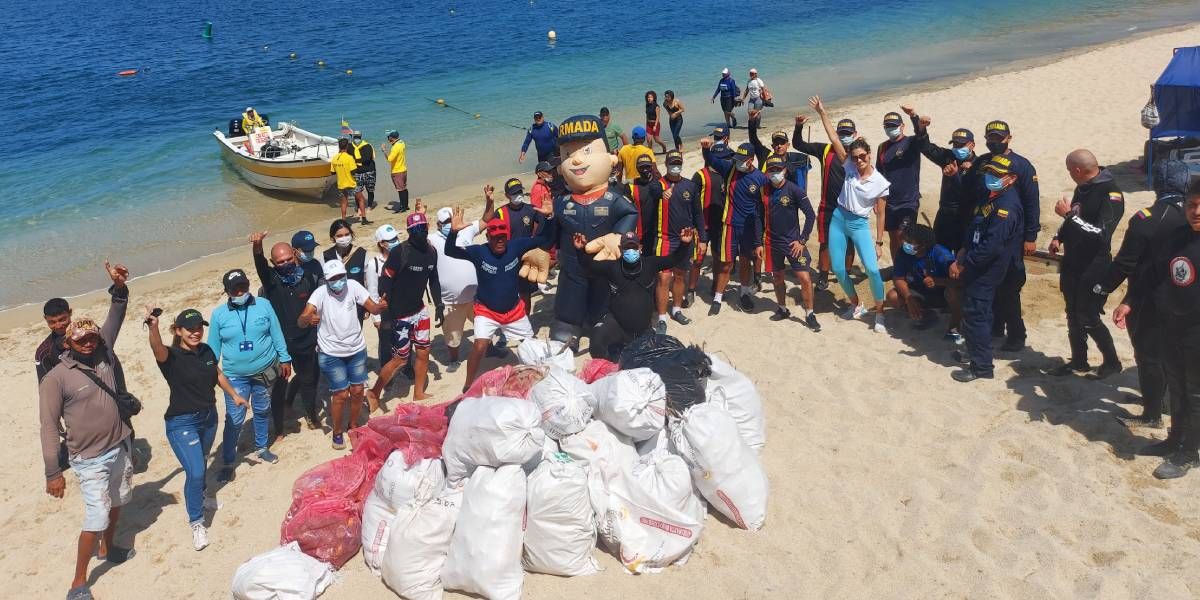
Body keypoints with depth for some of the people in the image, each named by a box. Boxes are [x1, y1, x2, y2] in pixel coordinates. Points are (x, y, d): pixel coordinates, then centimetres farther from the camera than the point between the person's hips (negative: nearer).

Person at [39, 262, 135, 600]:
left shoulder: (104, 354, -2)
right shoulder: (56, 378, -17)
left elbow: (116, 318, -5)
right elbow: (49, 427, -15)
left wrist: (119, 287, -24)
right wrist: (52, 473, -17)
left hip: (120, 447, 6)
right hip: (90, 459, -6)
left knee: (116, 502, 23)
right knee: (96, 518, -7)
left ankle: (108, 549, 48)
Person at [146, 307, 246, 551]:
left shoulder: (206, 351, -2)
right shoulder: (171, 356, -19)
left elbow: (218, 374, 17)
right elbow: (158, 349, -44)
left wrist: (234, 395, 27)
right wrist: (153, 327, -64)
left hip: (208, 417, 6)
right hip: (182, 423, -6)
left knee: (202, 462, 25)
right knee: (195, 471, -13)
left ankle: (201, 496, 53)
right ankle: (196, 523, 4)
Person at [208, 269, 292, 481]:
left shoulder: (263, 305, -6)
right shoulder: (218, 314, -7)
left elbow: (276, 334, 0)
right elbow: (213, 347, 1)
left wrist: (285, 359, 2)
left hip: (265, 370, 2)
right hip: (235, 376, -1)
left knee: (262, 411, 18)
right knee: (234, 419, -2)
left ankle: (261, 449, 38)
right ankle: (228, 462, 11)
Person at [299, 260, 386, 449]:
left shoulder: (353, 286, -13)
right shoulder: (320, 293, -21)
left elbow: (373, 308, -11)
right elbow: (301, 321, -29)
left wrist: (380, 306, -35)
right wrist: (309, 319, -53)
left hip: (357, 349, 3)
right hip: (331, 354, -3)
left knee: (357, 390, 11)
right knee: (341, 394, 1)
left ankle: (353, 425, 35)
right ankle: (337, 432, 24)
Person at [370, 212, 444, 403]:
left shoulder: (431, 251, 1)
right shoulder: (399, 252, -20)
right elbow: (385, 281, -19)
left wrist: (438, 305, 12)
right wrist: (386, 313, -22)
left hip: (419, 310, 7)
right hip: (400, 314, -7)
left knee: (423, 352, 12)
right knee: (400, 358, 0)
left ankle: (419, 394, 30)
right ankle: (374, 393, 18)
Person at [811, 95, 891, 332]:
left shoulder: (880, 182, -8)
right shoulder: (849, 167, -3)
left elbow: (880, 214, -3)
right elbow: (834, 138, -8)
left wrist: (879, 243, -4)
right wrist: (822, 112, -13)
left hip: (860, 225, -3)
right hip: (838, 219, 3)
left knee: (872, 269, -16)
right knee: (837, 268, 3)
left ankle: (879, 313, 1)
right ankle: (856, 305, 26)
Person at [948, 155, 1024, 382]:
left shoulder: (1007, 205, -22)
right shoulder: (992, 197, 11)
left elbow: (992, 246, -27)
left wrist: (962, 264, -20)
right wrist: (962, 253, 6)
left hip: (987, 272, -10)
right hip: (977, 268, 10)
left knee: (975, 315, -5)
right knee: (972, 313, 19)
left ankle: (982, 366, 4)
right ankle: (974, 354, 34)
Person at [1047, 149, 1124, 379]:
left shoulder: (1110, 194, -19)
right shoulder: (1083, 188, 6)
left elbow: (1102, 233, -27)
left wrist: (1068, 214, -26)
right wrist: (1059, 237, 6)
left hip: (1093, 268, -8)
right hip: (1072, 264, 8)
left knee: (1089, 319, -2)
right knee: (1074, 316, 15)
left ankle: (1112, 362, 17)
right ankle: (1078, 361, 28)